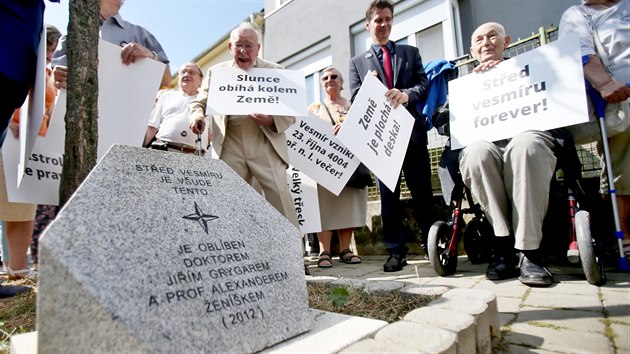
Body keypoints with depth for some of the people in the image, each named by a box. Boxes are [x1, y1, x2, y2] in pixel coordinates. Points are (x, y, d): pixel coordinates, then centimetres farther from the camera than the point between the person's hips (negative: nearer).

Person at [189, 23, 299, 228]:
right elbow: (200, 102, 19)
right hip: (229, 146, 2)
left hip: (265, 144, -2)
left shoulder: (275, 71, 11)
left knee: (280, 198, -8)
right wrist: (198, 115, -5)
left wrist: (271, 121, -15)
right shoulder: (216, 72, 17)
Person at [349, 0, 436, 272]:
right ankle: (396, 251, 7)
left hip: (411, 129, 1)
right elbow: (356, 99, 6)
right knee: (388, 193, 0)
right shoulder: (357, 62, 16)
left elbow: (424, 83, 5)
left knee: (422, 190, 3)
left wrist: (407, 95, -16)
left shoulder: (410, 52, 18)